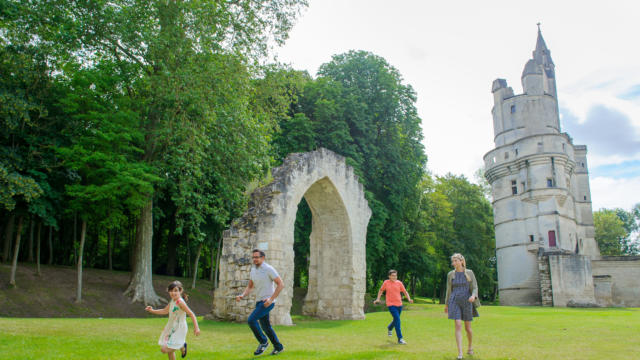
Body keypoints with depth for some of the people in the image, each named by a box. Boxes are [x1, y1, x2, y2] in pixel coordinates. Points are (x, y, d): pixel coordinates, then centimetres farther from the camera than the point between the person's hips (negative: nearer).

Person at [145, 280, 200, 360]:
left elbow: (191, 314, -24)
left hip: (179, 330, -8)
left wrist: (196, 327, -29)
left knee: (164, 350, -14)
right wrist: (152, 311, 9)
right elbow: (165, 311, 19)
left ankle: (182, 346, 7)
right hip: (171, 329, 8)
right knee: (169, 351, 18)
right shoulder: (172, 301, 3)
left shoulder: (180, 302, -23)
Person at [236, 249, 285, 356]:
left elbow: (281, 284, -15)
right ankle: (278, 347, 29)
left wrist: (271, 299, -22)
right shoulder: (253, 270, 9)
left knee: (251, 320, -18)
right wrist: (242, 296, -4)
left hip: (268, 301, -8)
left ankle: (263, 342, -1)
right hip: (259, 301, 8)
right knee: (265, 326, 14)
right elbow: (250, 287, 16)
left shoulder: (269, 269, -13)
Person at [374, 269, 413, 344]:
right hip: (391, 304, -4)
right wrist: (378, 299, 6)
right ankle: (400, 339, -9)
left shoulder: (399, 283, 3)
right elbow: (381, 290, 13)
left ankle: (389, 328, 52)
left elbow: (405, 292, 10)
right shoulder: (386, 283, -1)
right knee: (397, 319, -15)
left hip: (399, 304, 4)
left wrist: (409, 299, -5)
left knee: (396, 319, 18)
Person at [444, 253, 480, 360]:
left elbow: (475, 287, 0)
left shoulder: (469, 273, 1)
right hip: (455, 302, 0)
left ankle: (470, 346, 36)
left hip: (467, 302, 0)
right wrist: (446, 304, 16)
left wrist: (473, 296, -21)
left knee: (467, 327, 9)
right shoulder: (450, 274, 5)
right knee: (458, 326, -13)